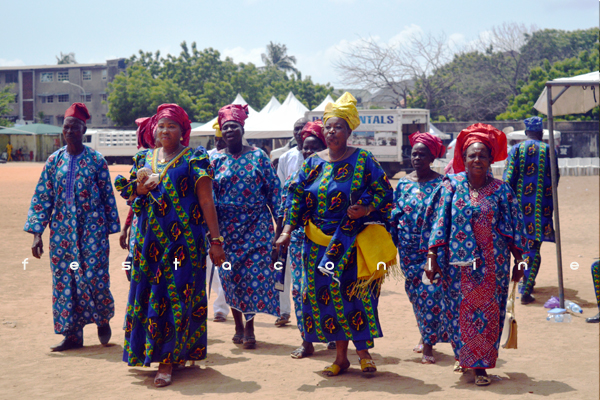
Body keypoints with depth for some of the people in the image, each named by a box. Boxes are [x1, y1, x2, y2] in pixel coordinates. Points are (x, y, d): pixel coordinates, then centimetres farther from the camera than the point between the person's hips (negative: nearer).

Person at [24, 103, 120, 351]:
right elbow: (41, 198, 5)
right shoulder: (54, 160, 5)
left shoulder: (96, 160, -3)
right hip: (62, 232, 3)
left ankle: (103, 319, 23)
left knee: (94, 277, -6)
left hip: (92, 231, -3)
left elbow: (108, 197, 0)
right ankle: (72, 334, 13)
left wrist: (109, 230, -1)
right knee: (63, 280, 3)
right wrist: (37, 233, -1)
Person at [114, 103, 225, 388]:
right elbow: (129, 195, 19)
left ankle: (167, 361, -1)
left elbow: (206, 202, -6)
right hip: (150, 241, 5)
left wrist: (215, 241, -12)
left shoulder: (194, 160, -1)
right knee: (149, 295, 5)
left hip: (183, 242, -5)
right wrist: (139, 189, -5)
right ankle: (175, 352, 18)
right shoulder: (144, 159, 14)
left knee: (175, 296, -5)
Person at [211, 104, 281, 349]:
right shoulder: (214, 160, 6)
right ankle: (238, 326, 18)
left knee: (254, 274, -7)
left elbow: (273, 190, 4)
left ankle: (249, 328, 3)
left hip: (256, 226, -1)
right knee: (230, 276, 3)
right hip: (226, 228, 1)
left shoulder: (258, 156, 4)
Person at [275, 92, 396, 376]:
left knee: (352, 292, -6)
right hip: (319, 243, 4)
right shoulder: (313, 163, 9)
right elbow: (297, 198, 8)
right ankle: (341, 356, 13)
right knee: (325, 293, 3)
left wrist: (367, 208, -19)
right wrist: (288, 230, -1)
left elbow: (384, 190, -1)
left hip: (352, 242, -3)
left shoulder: (362, 160, -1)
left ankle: (363, 349, 10)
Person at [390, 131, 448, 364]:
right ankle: (426, 336, 28)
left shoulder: (441, 183, -4)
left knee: (431, 292, -8)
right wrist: (393, 244, 7)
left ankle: (428, 345, 0)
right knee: (415, 293, 10)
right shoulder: (404, 183, 8)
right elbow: (395, 216, 12)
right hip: (409, 249, 4)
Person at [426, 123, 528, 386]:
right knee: (460, 310, 5)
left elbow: (515, 227, 5)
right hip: (460, 263, 0)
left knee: (488, 312, 1)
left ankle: (480, 365, 9)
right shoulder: (451, 186, 0)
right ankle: (463, 356, 25)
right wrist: (431, 257, -7)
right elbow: (439, 223, -1)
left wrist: (519, 261, 3)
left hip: (493, 265, 0)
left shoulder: (501, 190, 1)